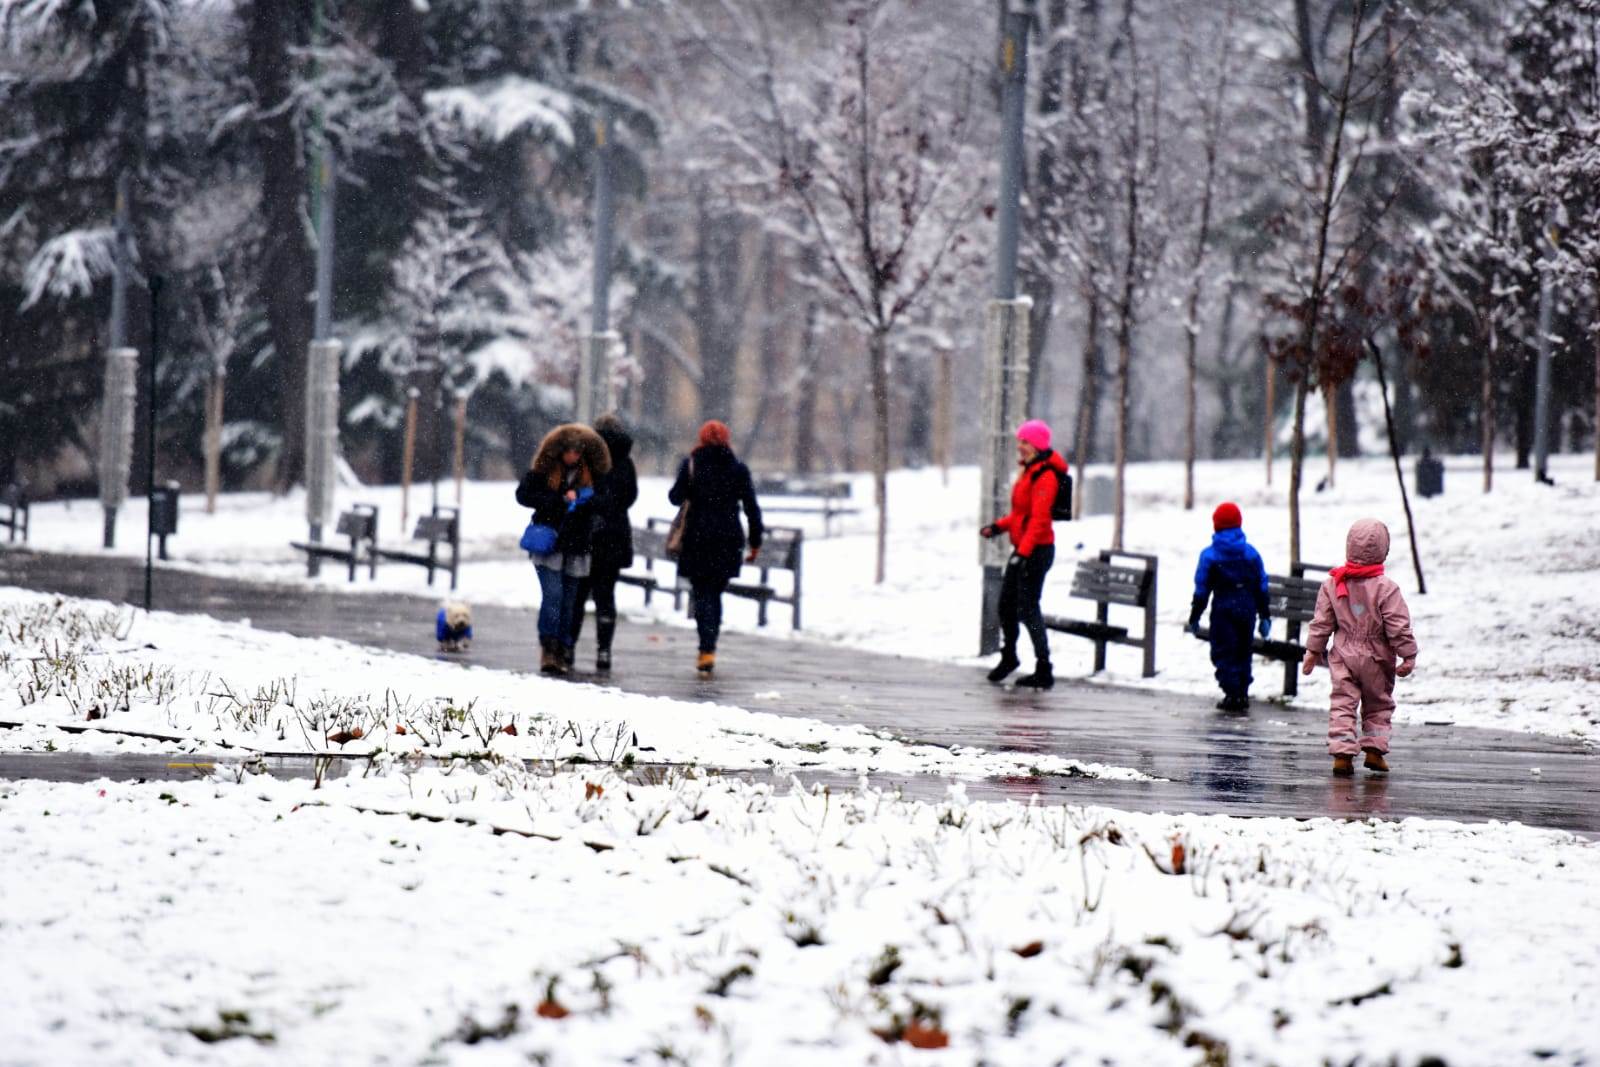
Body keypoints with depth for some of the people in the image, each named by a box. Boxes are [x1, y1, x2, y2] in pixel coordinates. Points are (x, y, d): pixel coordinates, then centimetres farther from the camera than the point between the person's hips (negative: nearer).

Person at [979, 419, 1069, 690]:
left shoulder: (1045, 475, -17)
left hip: (1037, 550, -10)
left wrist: (1024, 552, -27)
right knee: (1006, 604, 17)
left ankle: (1044, 671, -6)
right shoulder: (1028, 472, 15)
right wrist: (999, 526, 12)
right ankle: (1008, 656, 37)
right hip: (1022, 548, 10)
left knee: (1027, 609, -9)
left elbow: (1039, 518, -23)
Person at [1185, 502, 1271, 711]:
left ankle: (1232, 694, -7)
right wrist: (1264, 615, 14)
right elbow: (1262, 586, 7)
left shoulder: (1210, 555, -4)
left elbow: (1202, 589, -3)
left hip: (1223, 607, -3)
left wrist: (1194, 617, 5)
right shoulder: (1251, 552, 5)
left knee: (1223, 652, 1)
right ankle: (1243, 692, 14)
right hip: (1247, 605, 3)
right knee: (1243, 651, 14)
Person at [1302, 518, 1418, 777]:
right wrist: (1408, 656, -4)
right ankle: (1374, 749, 9)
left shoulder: (1332, 584, -3)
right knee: (1378, 704, 14)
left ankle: (1342, 752, -8)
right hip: (1376, 659, -2)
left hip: (1343, 656, 2)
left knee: (1343, 704, 2)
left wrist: (1313, 650, 14)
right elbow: (1399, 627, -12)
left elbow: (1321, 622, 4)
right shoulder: (1386, 588, -13)